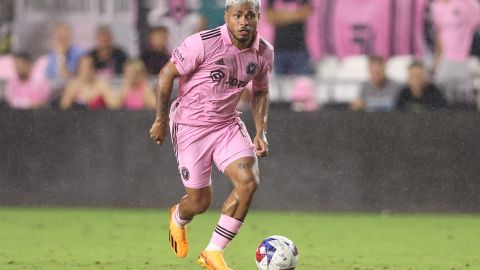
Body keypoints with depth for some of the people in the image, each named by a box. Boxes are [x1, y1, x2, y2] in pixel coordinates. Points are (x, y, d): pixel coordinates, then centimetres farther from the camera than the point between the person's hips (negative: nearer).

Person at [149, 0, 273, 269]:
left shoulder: (264, 53, -3)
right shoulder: (203, 43, -20)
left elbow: (260, 92, 14)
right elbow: (167, 74, -10)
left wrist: (261, 132, 3)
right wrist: (161, 120, -6)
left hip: (228, 124, 4)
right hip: (190, 125, -4)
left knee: (248, 181, -20)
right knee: (200, 201, 0)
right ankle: (178, 219, 42)